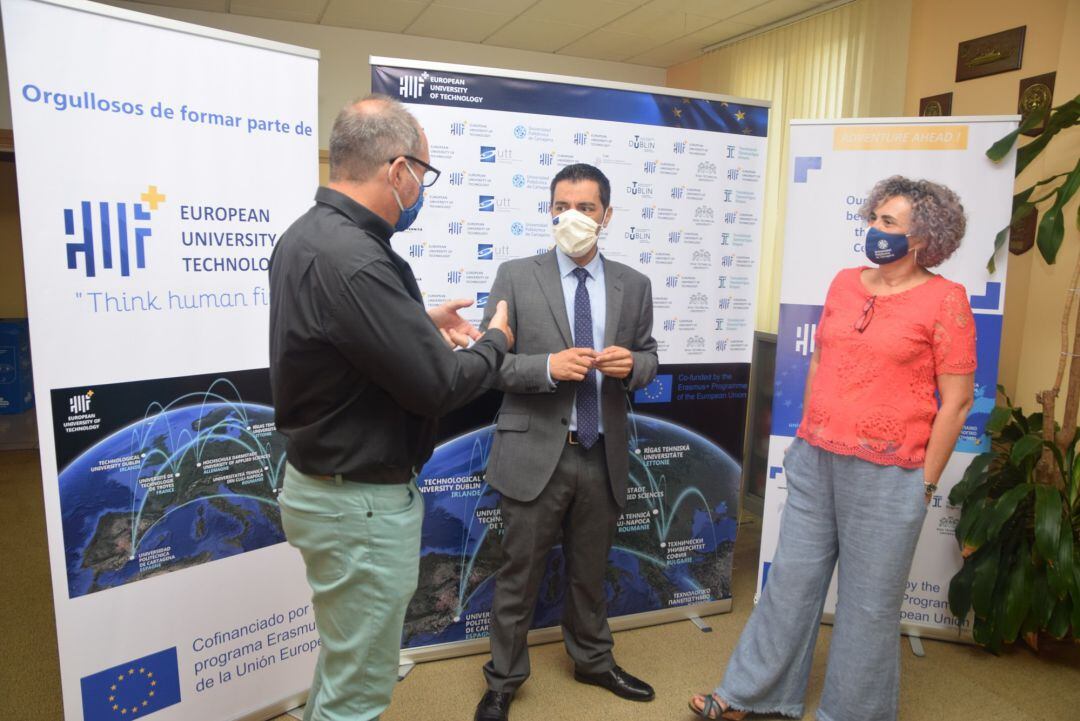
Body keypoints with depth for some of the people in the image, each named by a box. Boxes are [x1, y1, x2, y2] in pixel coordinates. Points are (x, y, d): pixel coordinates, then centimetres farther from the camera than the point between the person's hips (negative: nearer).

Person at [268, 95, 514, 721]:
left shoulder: (307, 234, 3)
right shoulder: (352, 261, -28)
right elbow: (439, 386, -24)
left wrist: (421, 324, 7)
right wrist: (495, 342, -5)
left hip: (321, 480, 10)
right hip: (361, 503, -10)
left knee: (345, 659, 29)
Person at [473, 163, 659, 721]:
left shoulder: (633, 286, 5)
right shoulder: (516, 277, -4)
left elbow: (648, 359, 10)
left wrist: (631, 364, -13)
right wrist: (549, 366, -23)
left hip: (603, 455, 3)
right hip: (535, 452, -3)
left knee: (590, 571, 21)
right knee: (519, 575, 11)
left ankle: (593, 662, 45)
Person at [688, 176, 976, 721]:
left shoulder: (944, 300, -7)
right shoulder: (845, 282, 8)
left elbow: (957, 400, -7)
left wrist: (926, 482, -7)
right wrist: (807, 438, 13)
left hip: (886, 474, -5)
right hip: (815, 463, 5)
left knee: (869, 600, 10)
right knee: (792, 579, 14)